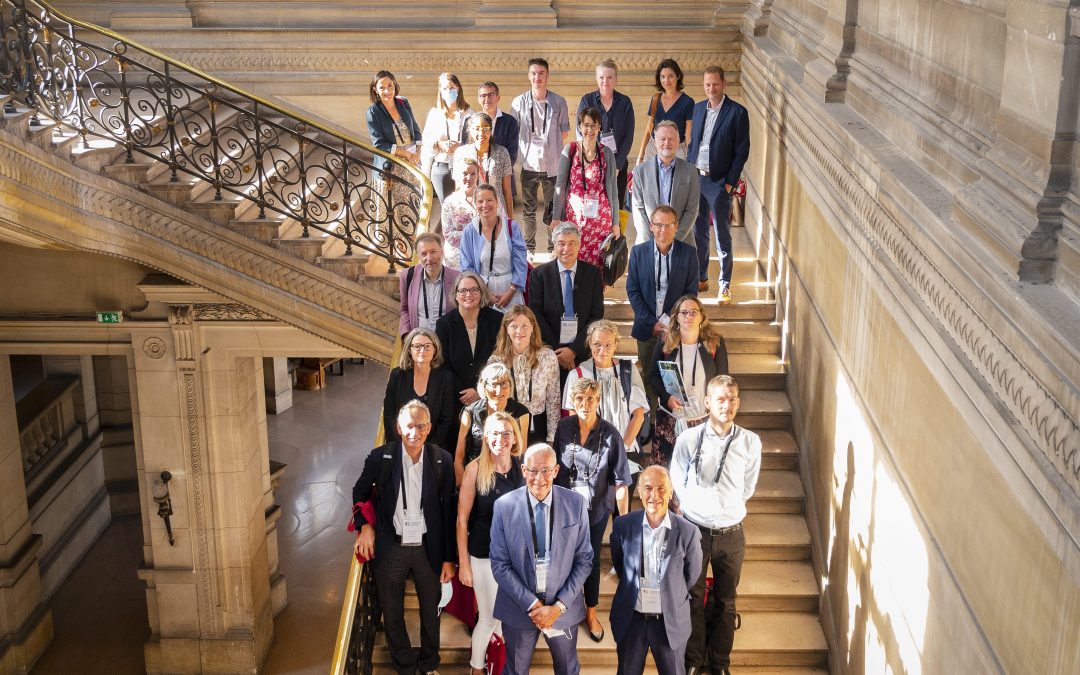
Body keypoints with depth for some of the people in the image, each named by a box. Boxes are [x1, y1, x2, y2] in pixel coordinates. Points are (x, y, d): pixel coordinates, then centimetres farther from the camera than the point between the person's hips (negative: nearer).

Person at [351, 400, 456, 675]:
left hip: (428, 548, 0)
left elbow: (448, 511, -4)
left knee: (431, 610, 17)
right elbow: (360, 492, 8)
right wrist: (364, 525, -6)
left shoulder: (442, 460, -10)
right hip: (390, 548, 0)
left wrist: (449, 558, -2)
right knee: (392, 613, 14)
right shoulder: (380, 457, -10)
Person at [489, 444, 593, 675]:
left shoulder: (576, 503, -9)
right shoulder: (504, 506, -11)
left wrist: (559, 606, -12)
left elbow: (584, 560, -5)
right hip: (519, 607, -1)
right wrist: (532, 604, -15)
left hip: (564, 607, 1)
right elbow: (499, 564, -9)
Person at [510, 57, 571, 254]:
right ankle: (529, 248, 22)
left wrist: (556, 152, 5)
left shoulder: (558, 102, -1)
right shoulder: (519, 102, 0)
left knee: (552, 210, 6)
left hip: (552, 164, 0)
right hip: (529, 163, 1)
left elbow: (564, 131, 9)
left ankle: (553, 248, 17)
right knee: (528, 210, 9)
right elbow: (512, 132, 8)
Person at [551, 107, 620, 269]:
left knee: (597, 263, 0)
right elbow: (560, 186, 2)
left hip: (600, 216, 0)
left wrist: (615, 222, 4)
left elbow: (612, 189, 4)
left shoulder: (606, 153, 2)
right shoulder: (570, 151, 1)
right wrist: (556, 217, 0)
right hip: (574, 214, 0)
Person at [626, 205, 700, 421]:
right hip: (647, 328, 1)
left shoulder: (688, 254, -3)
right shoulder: (638, 252, 0)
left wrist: (669, 321, -13)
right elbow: (633, 291, -1)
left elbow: (691, 293, -2)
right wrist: (651, 323, -9)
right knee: (648, 378, 8)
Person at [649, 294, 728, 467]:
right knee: (665, 467, 3)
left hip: (704, 417, -1)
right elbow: (653, 376, 6)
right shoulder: (664, 343, 0)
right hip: (670, 417, 1)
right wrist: (667, 397, -11)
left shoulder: (715, 343, -1)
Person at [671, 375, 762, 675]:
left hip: (731, 533, 1)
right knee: (692, 599, 11)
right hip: (694, 529, -1)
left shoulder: (751, 442, -7)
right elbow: (678, 483, 4)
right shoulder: (688, 440, -11)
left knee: (725, 602, 13)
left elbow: (748, 487, 8)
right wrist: (698, 507, 9)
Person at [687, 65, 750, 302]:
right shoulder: (698, 108, 9)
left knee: (722, 236, 0)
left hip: (719, 182, -5)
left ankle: (725, 284, 8)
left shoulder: (737, 112, -7)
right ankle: (701, 279, 24)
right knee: (698, 233, 12)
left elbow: (742, 151, -7)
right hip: (695, 178, 5)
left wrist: (729, 182, -11)